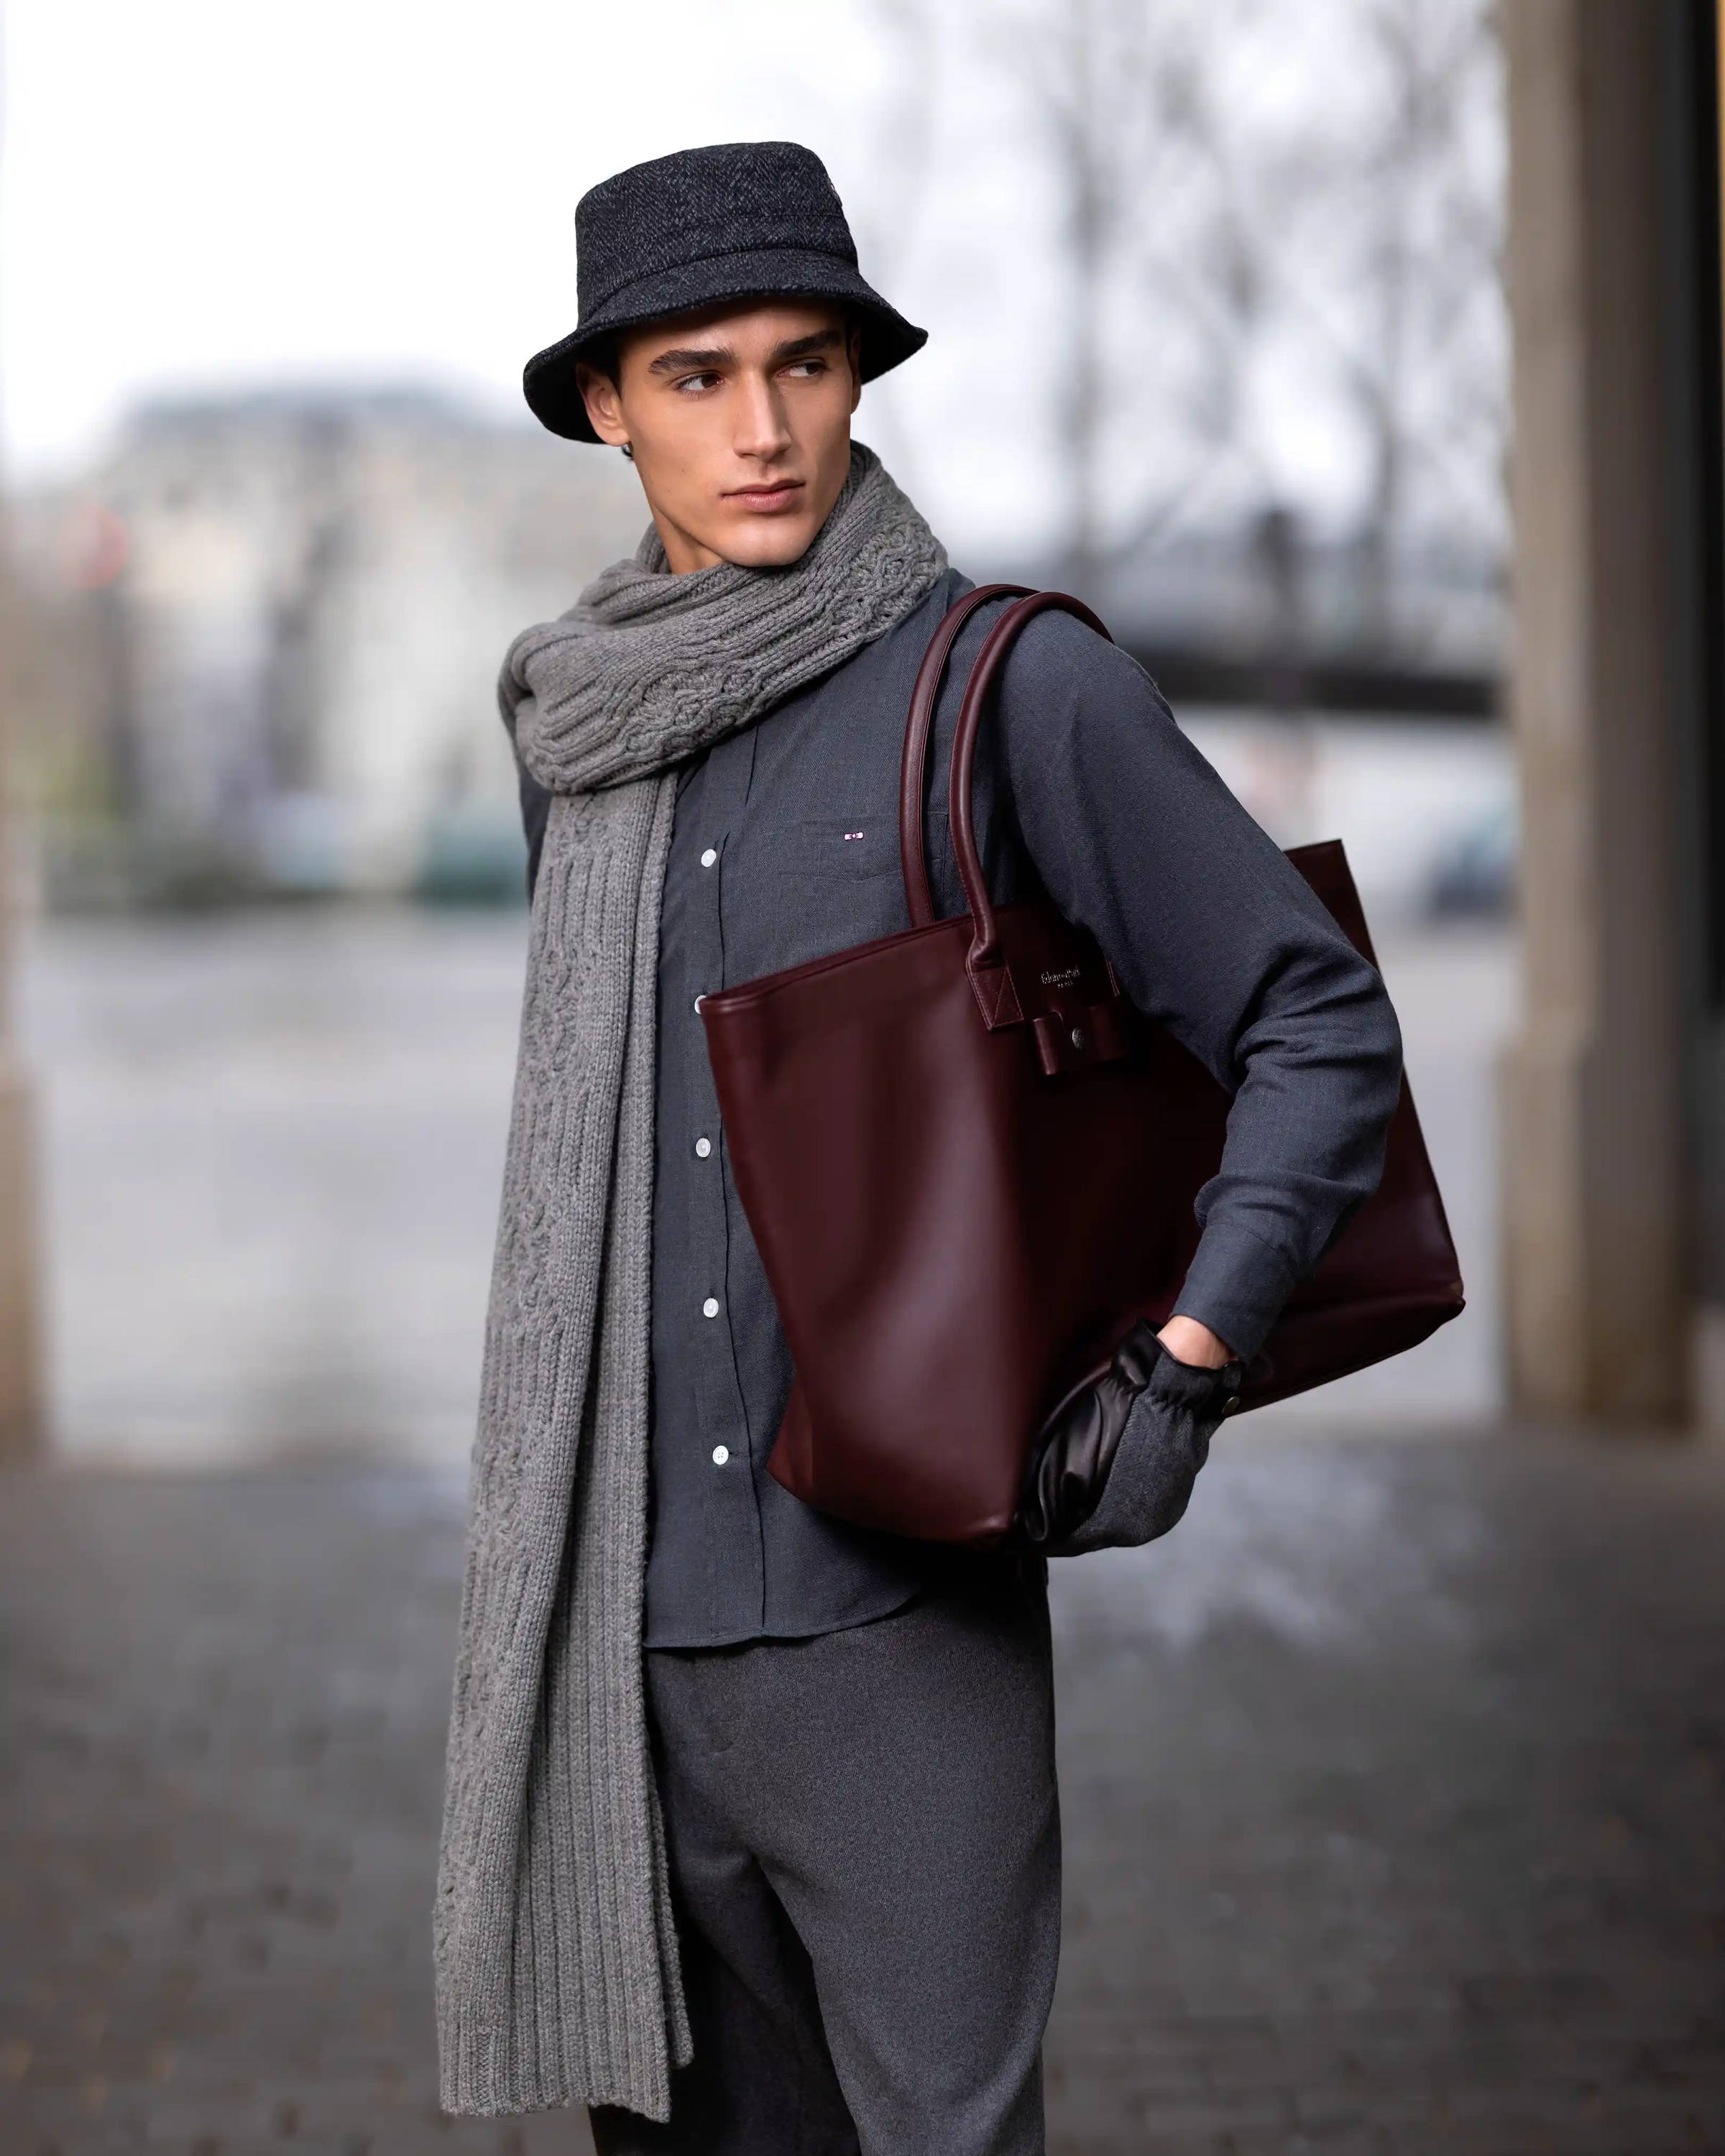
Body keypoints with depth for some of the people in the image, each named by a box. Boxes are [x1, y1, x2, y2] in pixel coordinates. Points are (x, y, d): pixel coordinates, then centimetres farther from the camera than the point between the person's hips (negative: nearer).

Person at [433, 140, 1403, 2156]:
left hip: (895, 1594, -5)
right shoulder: (576, 720, 10)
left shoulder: (1013, 682, -6)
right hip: (612, 1608, 5)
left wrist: (1187, 1367, -14)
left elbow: (1320, 1025, -4)